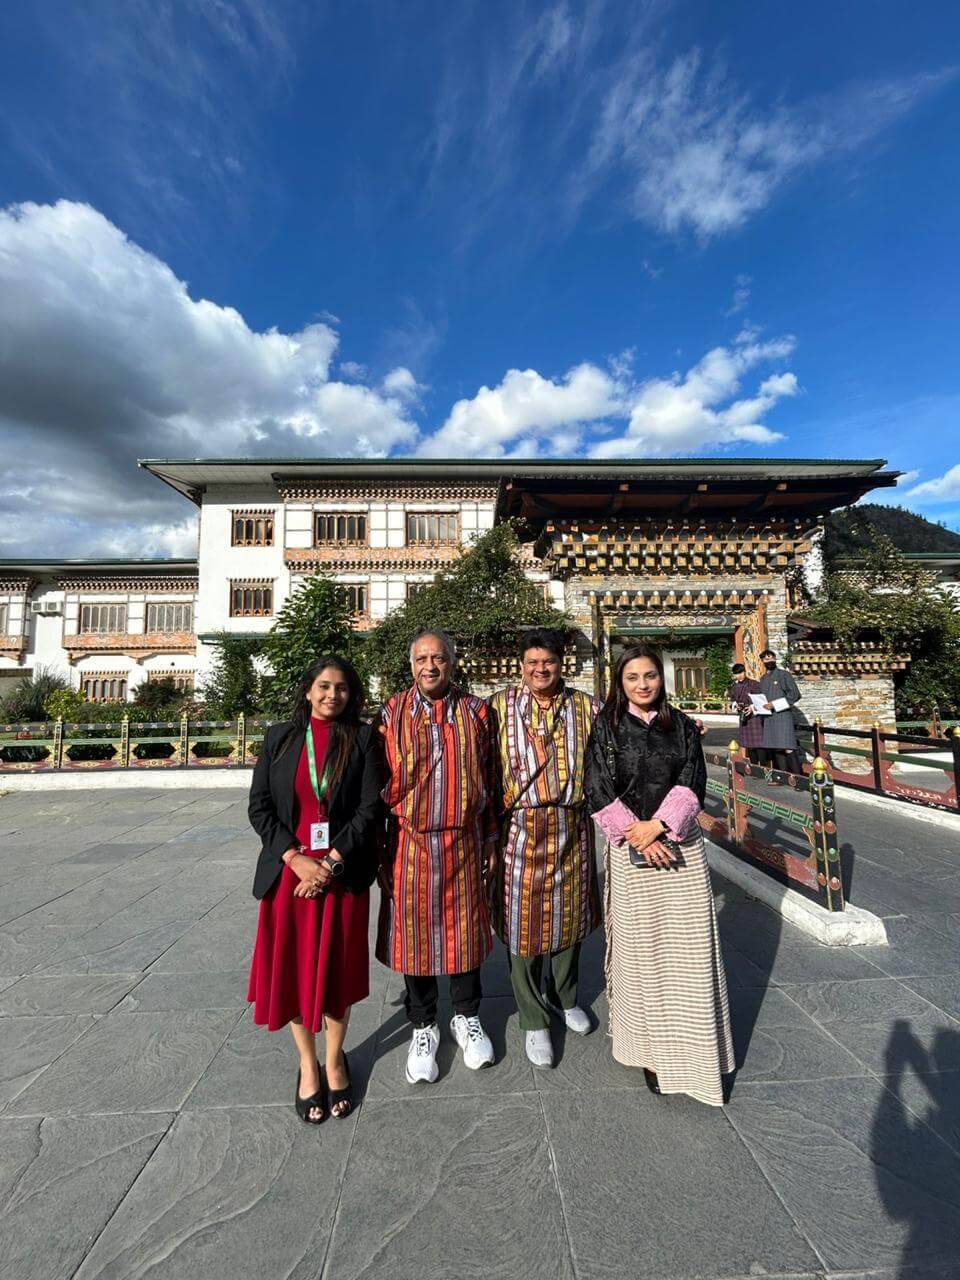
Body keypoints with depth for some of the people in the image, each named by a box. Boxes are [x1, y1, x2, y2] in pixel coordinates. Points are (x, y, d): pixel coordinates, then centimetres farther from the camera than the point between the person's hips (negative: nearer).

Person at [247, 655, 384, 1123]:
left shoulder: (363, 738, -4)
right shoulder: (279, 737, 1)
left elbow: (371, 808, -8)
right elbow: (259, 806, -1)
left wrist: (329, 863, -14)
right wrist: (296, 858, -12)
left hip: (343, 874, -1)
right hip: (288, 871, 1)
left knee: (336, 968, 12)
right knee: (293, 969, 11)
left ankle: (335, 1059, 37)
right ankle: (307, 1064, 36)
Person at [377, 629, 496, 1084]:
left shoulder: (475, 712, 0)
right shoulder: (392, 713, -2)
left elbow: (488, 779, 5)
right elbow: (382, 785, 0)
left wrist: (490, 840, 6)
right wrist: (379, 850, 1)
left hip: (463, 842, 1)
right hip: (410, 842, 0)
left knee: (465, 927, 15)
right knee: (414, 931, 12)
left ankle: (467, 1017, 40)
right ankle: (423, 1026, 37)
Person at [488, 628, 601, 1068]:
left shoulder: (585, 707, 2)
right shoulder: (500, 706, -4)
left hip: (572, 827, 3)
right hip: (521, 829, -2)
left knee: (570, 914, 19)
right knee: (523, 921, 8)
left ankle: (564, 997, 46)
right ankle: (533, 1020, 31)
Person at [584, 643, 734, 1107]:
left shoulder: (681, 725, 5)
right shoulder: (606, 726, -3)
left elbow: (692, 782, -2)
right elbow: (598, 789, -7)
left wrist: (659, 824, -14)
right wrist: (639, 838, -12)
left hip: (681, 845, 2)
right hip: (630, 849, -2)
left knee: (688, 947, 6)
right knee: (640, 947, 7)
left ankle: (692, 1047, 26)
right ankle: (652, 1048, 25)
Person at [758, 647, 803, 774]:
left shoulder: (783, 674, -4)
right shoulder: (763, 679, 15)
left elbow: (795, 694, -10)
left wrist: (774, 704, -15)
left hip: (782, 716, -6)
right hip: (768, 718, 6)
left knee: (788, 748, -11)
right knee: (775, 749, 7)